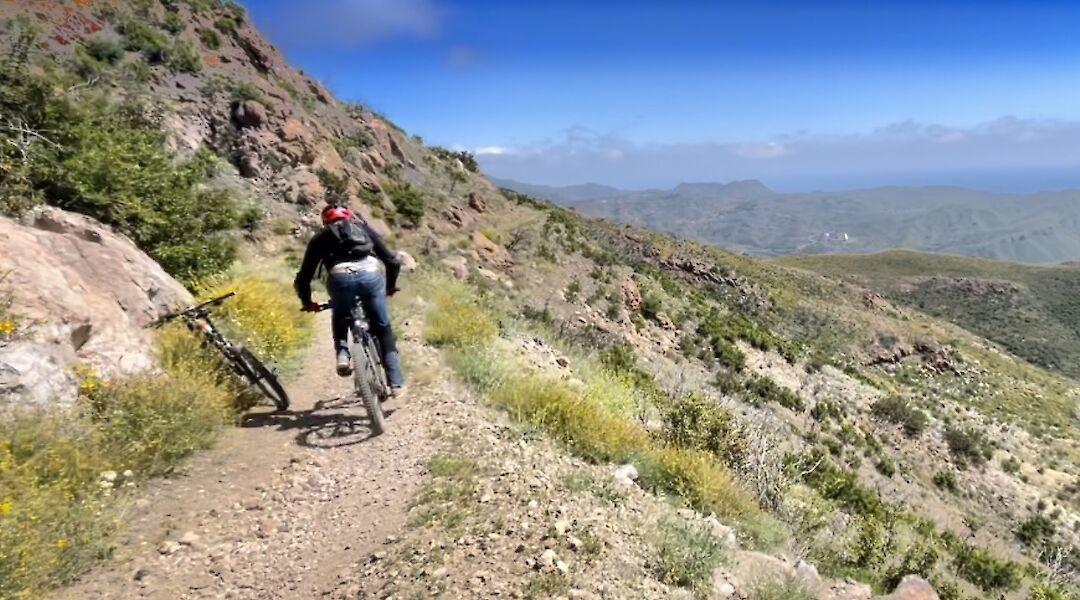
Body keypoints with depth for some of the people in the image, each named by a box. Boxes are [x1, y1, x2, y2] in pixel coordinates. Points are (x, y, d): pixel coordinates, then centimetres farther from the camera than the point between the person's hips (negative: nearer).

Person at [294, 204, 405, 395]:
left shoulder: (321, 237, 29)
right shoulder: (364, 228, 32)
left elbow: (303, 277, 24)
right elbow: (393, 262, 28)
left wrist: (307, 303, 39)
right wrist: (390, 286, 43)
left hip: (340, 278, 0)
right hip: (370, 274, 1)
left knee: (340, 320, 31)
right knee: (383, 329, 18)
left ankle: (342, 354, 7)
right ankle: (396, 382, 17)